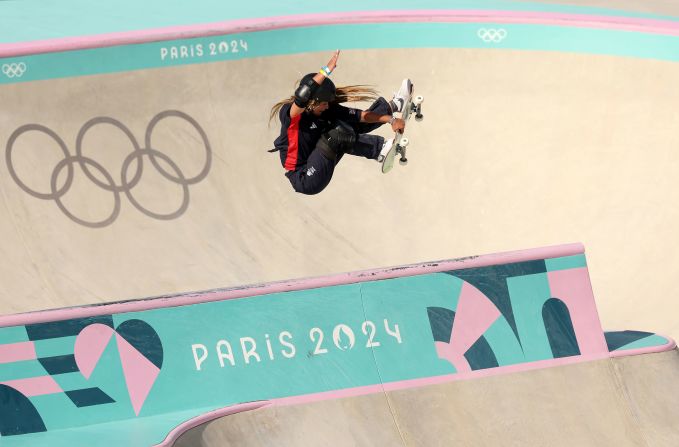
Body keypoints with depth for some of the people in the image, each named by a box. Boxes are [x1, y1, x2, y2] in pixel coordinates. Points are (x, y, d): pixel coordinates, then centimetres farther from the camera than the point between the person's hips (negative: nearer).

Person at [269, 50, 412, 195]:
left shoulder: (327, 109, -4)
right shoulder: (288, 114, -23)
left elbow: (360, 115, 0)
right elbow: (301, 96, -44)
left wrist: (391, 120, -6)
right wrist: (327, 70, -44)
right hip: (303, 181, -7)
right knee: (337, 133, -23)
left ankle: (393, 105, 17)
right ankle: (380, 149, -10)